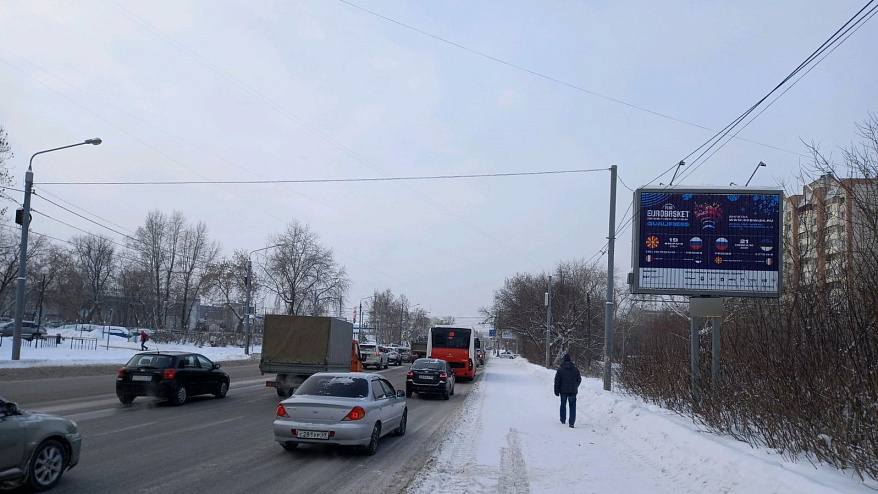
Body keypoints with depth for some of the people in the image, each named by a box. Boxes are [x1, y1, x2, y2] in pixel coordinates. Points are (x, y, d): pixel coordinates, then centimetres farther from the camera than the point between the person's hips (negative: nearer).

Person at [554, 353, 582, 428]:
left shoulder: (560, 369, -6)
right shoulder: (575, 369, -1)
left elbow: (557, 381, -6)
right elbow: (579, 380, 9)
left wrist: (556, 391, -1)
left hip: (563, 391, 0)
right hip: (573, 391, 0)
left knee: (563, 405, 19)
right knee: (572, 406, 2)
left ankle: (563, 420, 29)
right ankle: (572, 423, -7)